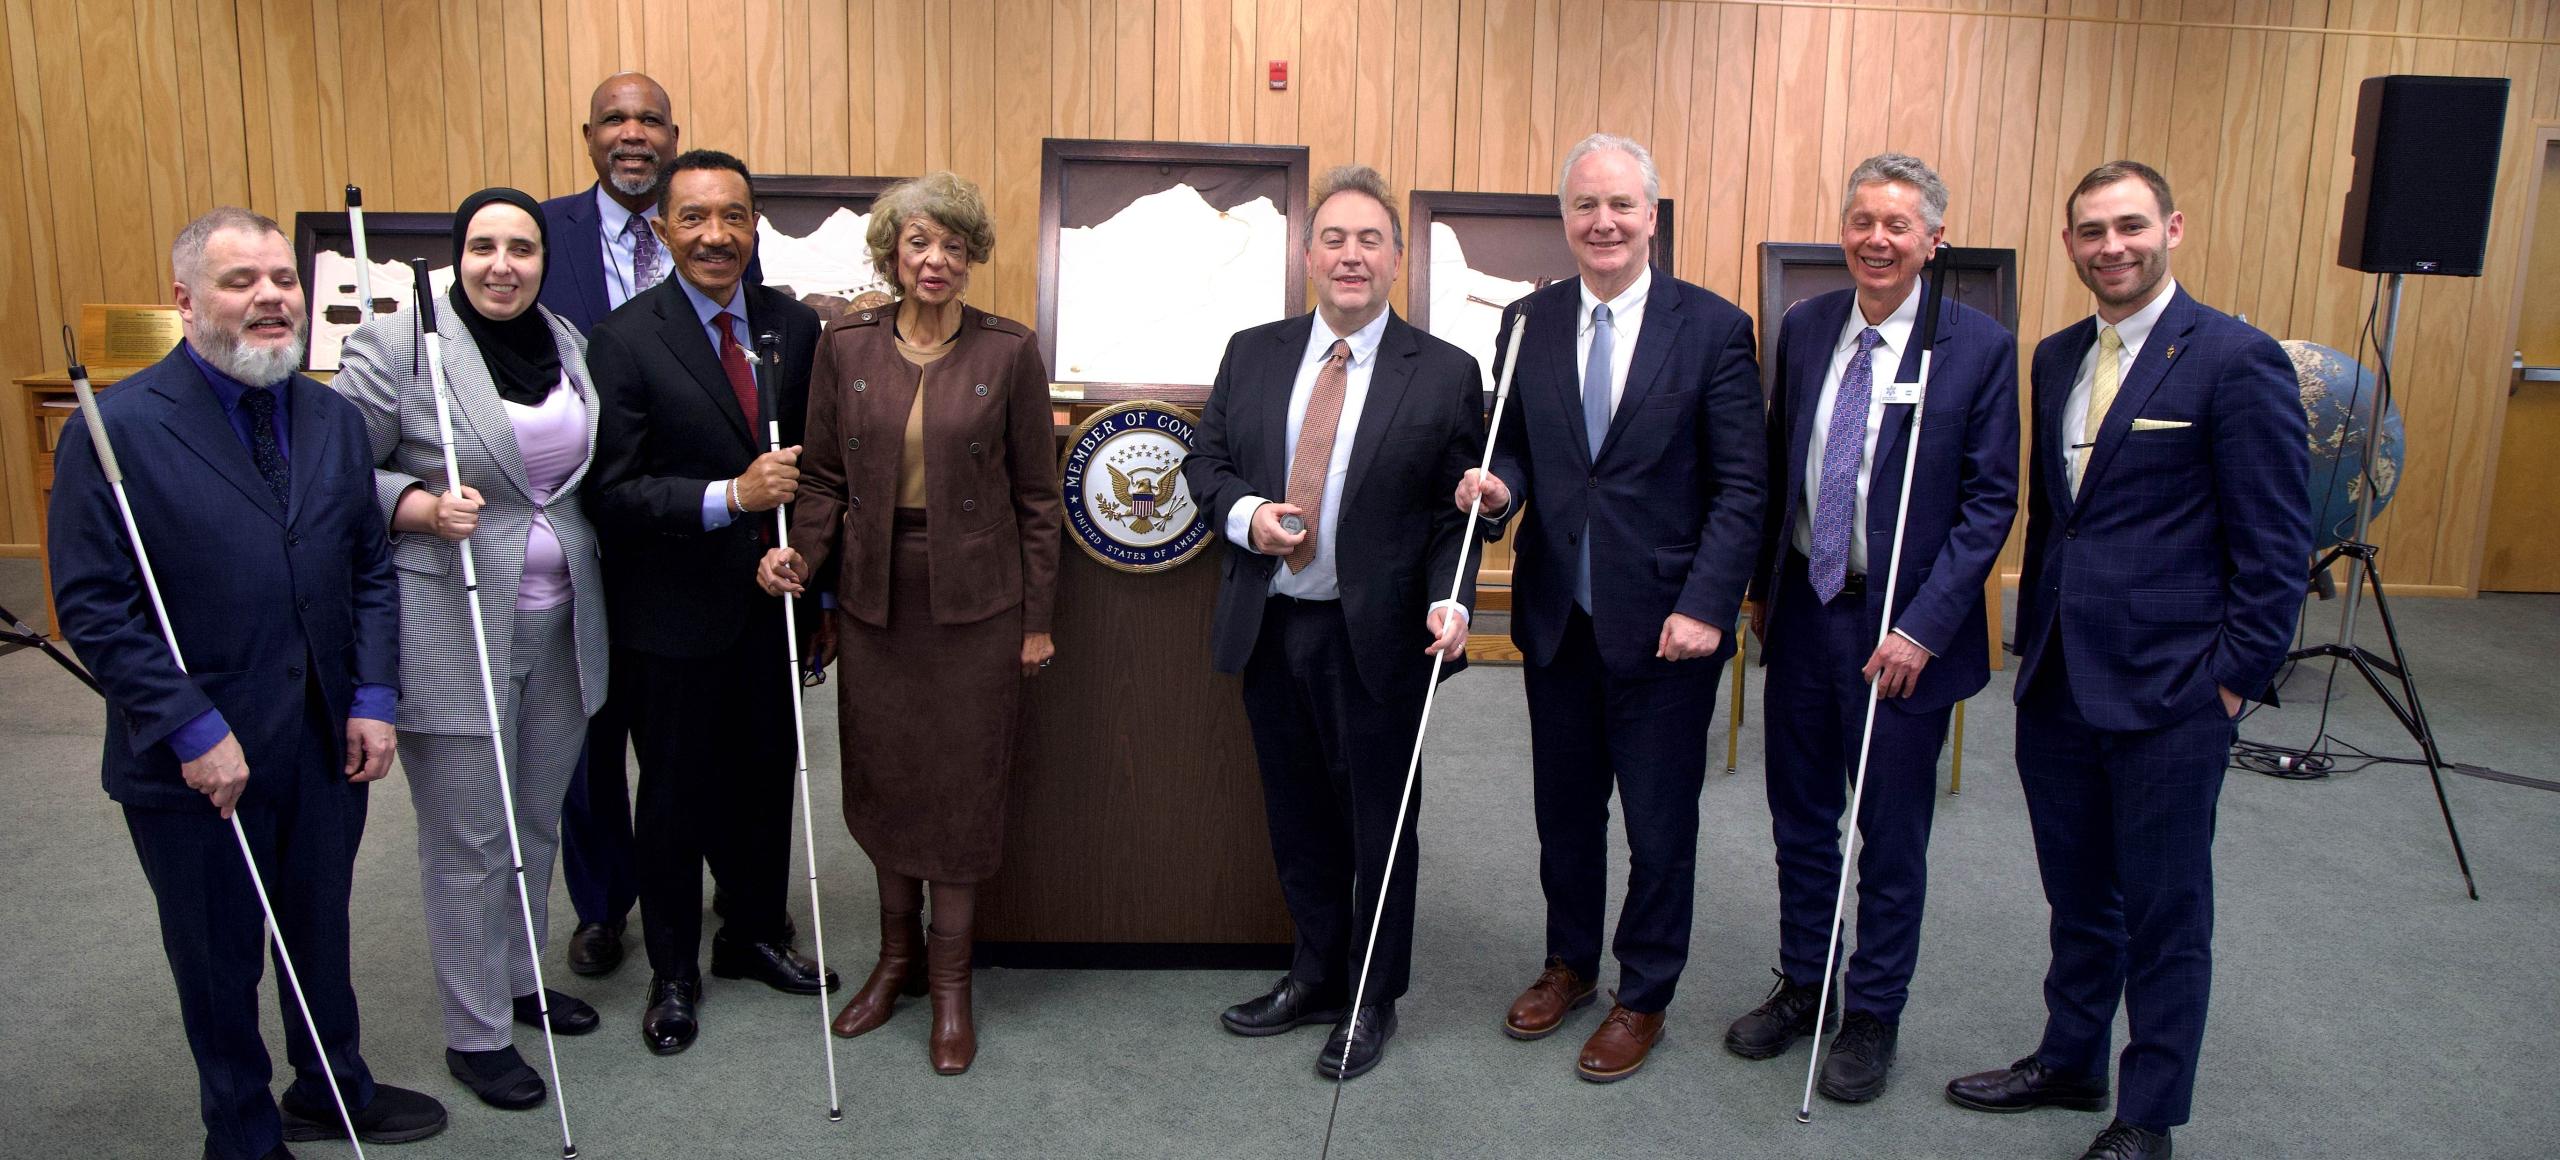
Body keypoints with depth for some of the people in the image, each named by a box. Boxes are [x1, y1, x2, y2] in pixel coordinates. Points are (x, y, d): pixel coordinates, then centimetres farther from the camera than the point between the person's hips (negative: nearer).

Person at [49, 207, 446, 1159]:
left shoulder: (334, 420, 3)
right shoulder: (117, 428, -13)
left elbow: (370, 572, 7)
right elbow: (93, 608, -14)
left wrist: (372, 699, -2)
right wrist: (195, 731, -19)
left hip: (326, 745, 4)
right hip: (195, 761, -4)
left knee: (321, 932, 22)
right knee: (218, 960, 15)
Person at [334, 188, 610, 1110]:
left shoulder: (568, 343, 8)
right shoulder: (394, 347, -11)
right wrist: (422, 508, -23)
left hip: (562, 622, 6)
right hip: (451, 633, -6)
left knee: (538, 819, 19)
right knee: (470, 839, 4)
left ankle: (519, 979, 38)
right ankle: (475, 1031, 19)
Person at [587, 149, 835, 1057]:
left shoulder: (795, 326, 2)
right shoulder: (624, 340, -11)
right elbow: (612, 491, -15)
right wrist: (728, 496, -27)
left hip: (772, 601, 4)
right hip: (676, 609, -4)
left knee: (766, 777, 16)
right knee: (675, 793, 11)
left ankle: (756, 936, 39)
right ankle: (673, 973, 30)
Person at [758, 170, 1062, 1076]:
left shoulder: (1008, 352, -4)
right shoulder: (847, 347, 2)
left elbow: (1036, 493, -1)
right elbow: (827, 478, 7)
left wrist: (1036, 617, -2)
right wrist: (801, 556, -12)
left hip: (975, 602, -2)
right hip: (874, 596, 3)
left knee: (963, 784, 5)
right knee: (880, 778, 11)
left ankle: (950, 978, 21)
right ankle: (896, 953, 32)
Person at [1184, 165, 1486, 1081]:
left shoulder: (1445, 374, -4)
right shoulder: (1252, 354, 6)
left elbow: (1459, 510, -5)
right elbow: (1205, 461, 10)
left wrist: (1448, 601, -19)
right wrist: (1243, 512, -10)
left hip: (1376, 637, -4)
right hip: (1267, 627, 4)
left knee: (1379, 825, 11)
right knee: (1298, 819, 17)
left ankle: (1373, 1003, 30)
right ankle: (1316, 977, 38)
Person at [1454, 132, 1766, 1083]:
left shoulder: (1713, 328, -6)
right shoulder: (1527, 324, 4)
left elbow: (1740, 488, -8)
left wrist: (1705, 605, -16)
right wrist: (1499, 484, -13)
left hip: (1664, 621, -3)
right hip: (1556, 614, 3)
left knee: (1660, 822, 10)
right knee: (1564, 807, 17)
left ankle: (1644, 996, 29)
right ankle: (1569, 962, 39)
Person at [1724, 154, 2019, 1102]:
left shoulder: (1979, 347, -11)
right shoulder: (1804, 328, 3)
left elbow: (1990, 502, -11)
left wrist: (1923, 627, -17)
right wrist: (1762, 585, 10)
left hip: (1903, 629, -4)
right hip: (1803, 609, 4)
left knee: (1892, 836, 10)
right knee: (1800, 817, 17)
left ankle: (1874, 1014, 29)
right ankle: (1800, 986, 36)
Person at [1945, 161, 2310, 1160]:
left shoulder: (2236, 359, -11)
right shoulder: (2057, 357, 10)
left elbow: (2276, 542, -10)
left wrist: (2235, 678, -12)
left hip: (2170, 691, -6)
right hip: (2057, 682, 6)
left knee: (2164, 912, 8)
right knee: (2077, 895, 19)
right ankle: (2070, 1062, 37)